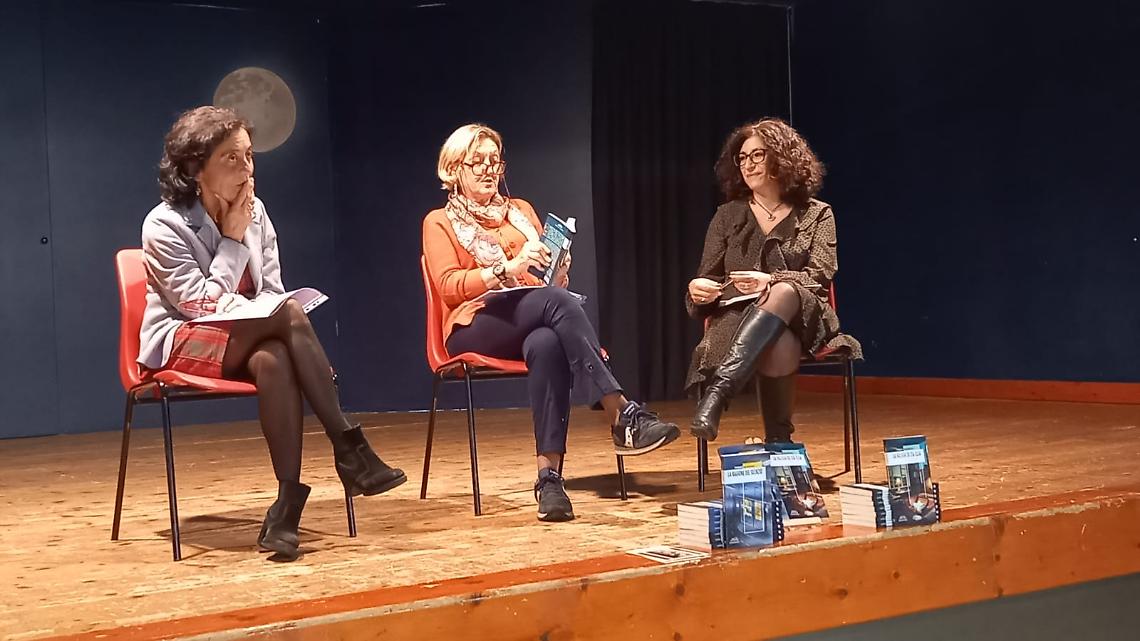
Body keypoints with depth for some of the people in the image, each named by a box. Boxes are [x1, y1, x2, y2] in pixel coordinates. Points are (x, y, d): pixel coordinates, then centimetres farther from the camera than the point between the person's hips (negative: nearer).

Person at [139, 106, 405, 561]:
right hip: (180, 346, -4)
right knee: (290, 315, -32)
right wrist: (232, 240, -14)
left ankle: (289, 499, -39)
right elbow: (202, 304, -16)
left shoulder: (254, 212, 6)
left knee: (273, 358, -37)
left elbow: (271, 292, 8)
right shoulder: (163, 225, -10)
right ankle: (348, 447, -34)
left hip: (246, 339, 5)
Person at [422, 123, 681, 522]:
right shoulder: (439, 223, 13)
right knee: (555, 300, -36)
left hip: (534, 322, 3)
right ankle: (622, 414, -44)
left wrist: (556, 270, -5)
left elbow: (551, 280, 21)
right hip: (476, 328, -3)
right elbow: (449, 286, -5)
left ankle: (549, 474, -46)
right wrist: (508, 268, -20)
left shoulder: (521, 210, 26)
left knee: (546, 345, -38)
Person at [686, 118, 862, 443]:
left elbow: (819, 277, -3)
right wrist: (698, 290, -13)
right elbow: (707, 279, 15)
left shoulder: (817, 215, 12)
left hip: (800, 317, 0)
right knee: (777, 348, -40)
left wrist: (770, 281, -24)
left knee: (783, 293, -41)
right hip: (737, 319, 1)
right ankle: (778, 443, -37)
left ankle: (718, 391, -54)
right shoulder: (727, 216, 18)